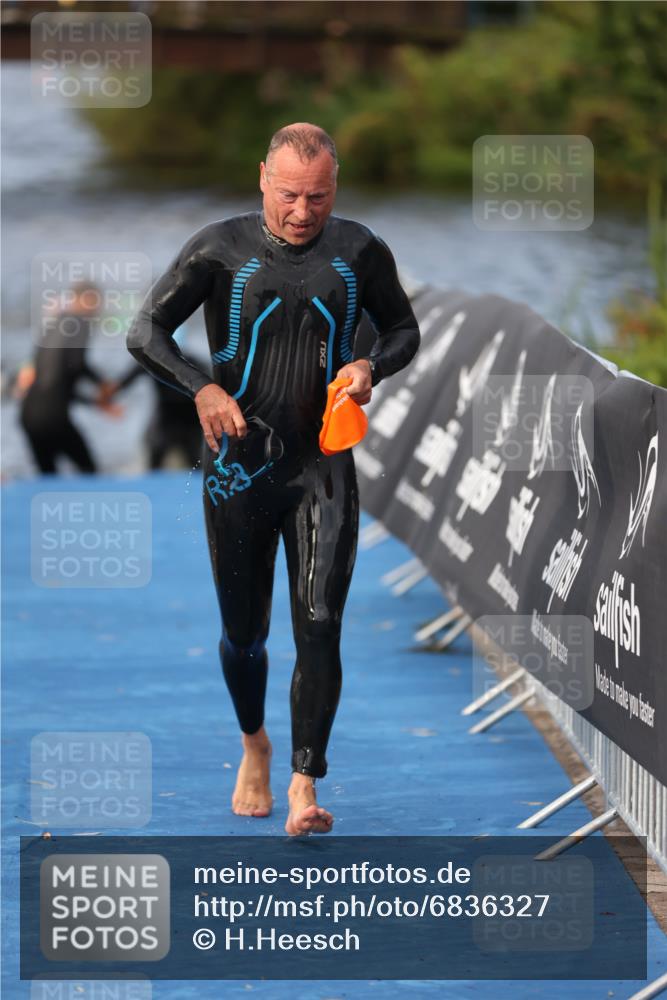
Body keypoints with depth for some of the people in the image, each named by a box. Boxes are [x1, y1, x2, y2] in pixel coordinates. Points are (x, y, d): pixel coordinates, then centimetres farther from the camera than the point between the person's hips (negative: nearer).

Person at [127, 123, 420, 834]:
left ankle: (304, 786, -12)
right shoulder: (220, 250, -4)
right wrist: (201, 387, -20)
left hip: (323, 467, 0)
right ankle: (253, 744, 39)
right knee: (244, 634, 10)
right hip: (239, 468, 0)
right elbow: (145, 333, -2)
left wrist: (372, 366, -7)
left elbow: (403, 329, 16)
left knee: (318, 625, -14)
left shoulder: (360, 253, 2)